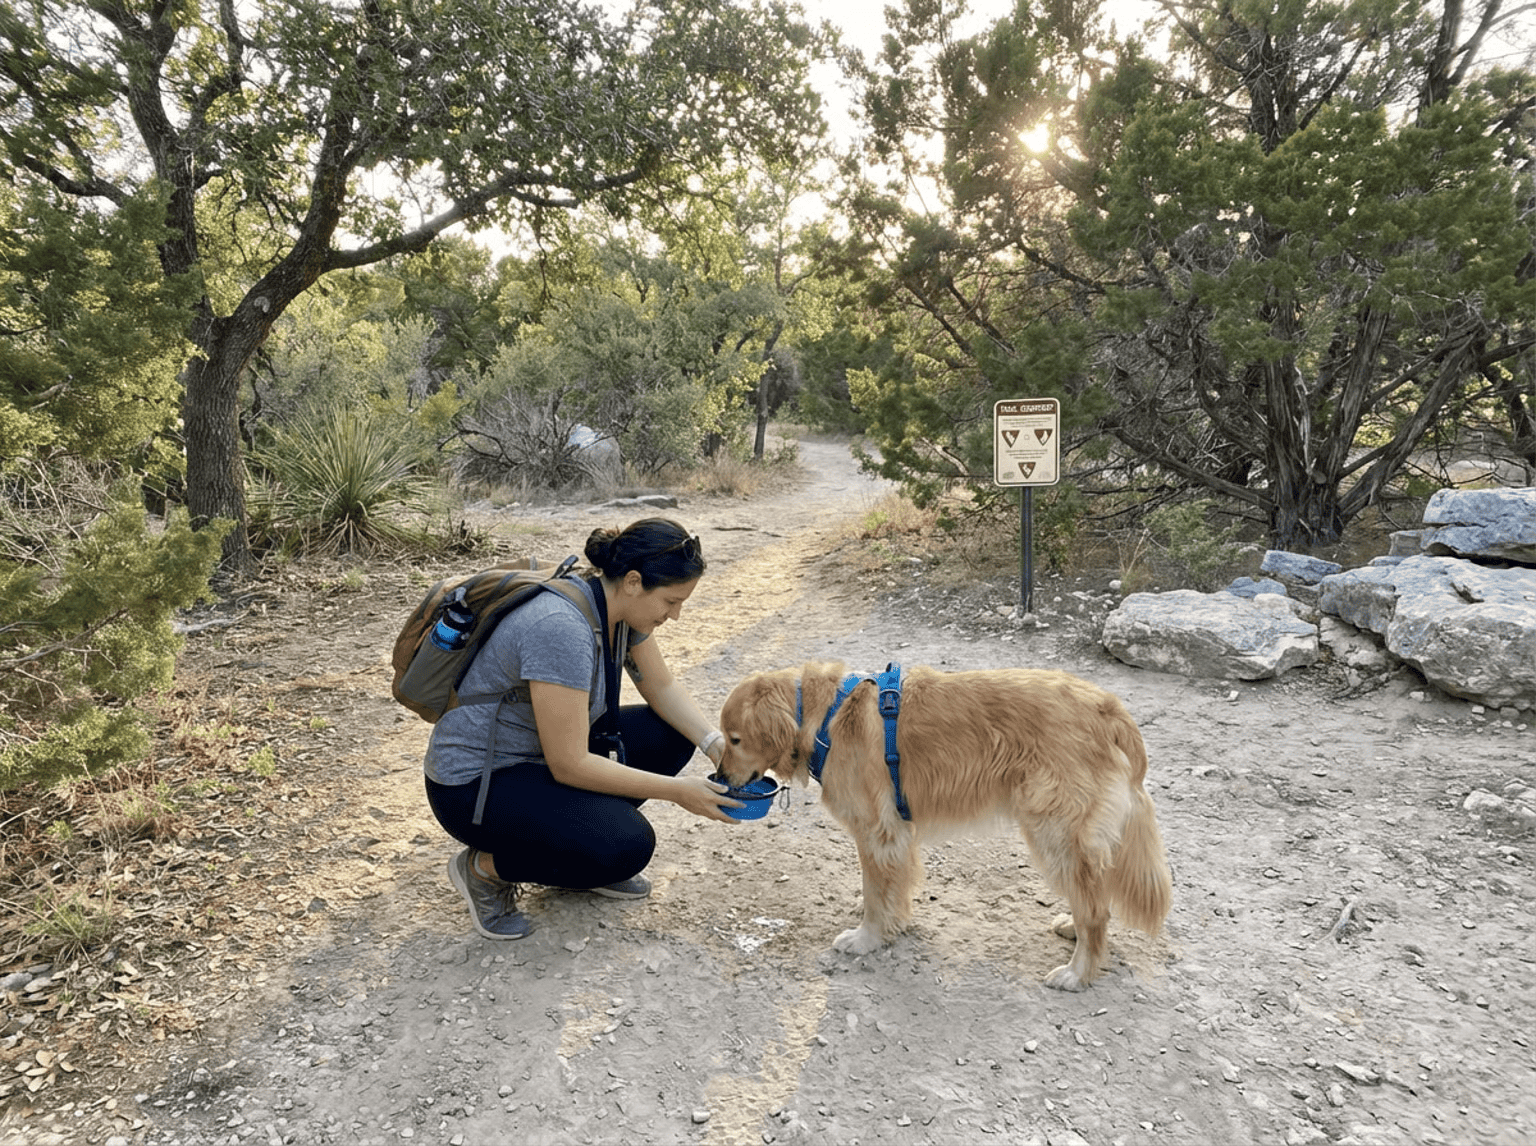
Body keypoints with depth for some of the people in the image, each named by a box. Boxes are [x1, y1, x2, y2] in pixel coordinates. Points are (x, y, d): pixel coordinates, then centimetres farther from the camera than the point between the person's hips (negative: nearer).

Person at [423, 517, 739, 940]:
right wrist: (676, 790, -24)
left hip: (540, 755, 9)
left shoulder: (619, 604, -6)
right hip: (473, 786, -9)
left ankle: (578, 846, 10)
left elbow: (663, 689, 6)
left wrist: (716, 742, -11)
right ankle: (484, 866, -2)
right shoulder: (562, 628, -32)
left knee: (672, 734, -1)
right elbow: (569, 766, -29)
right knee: (627, 845, -26)